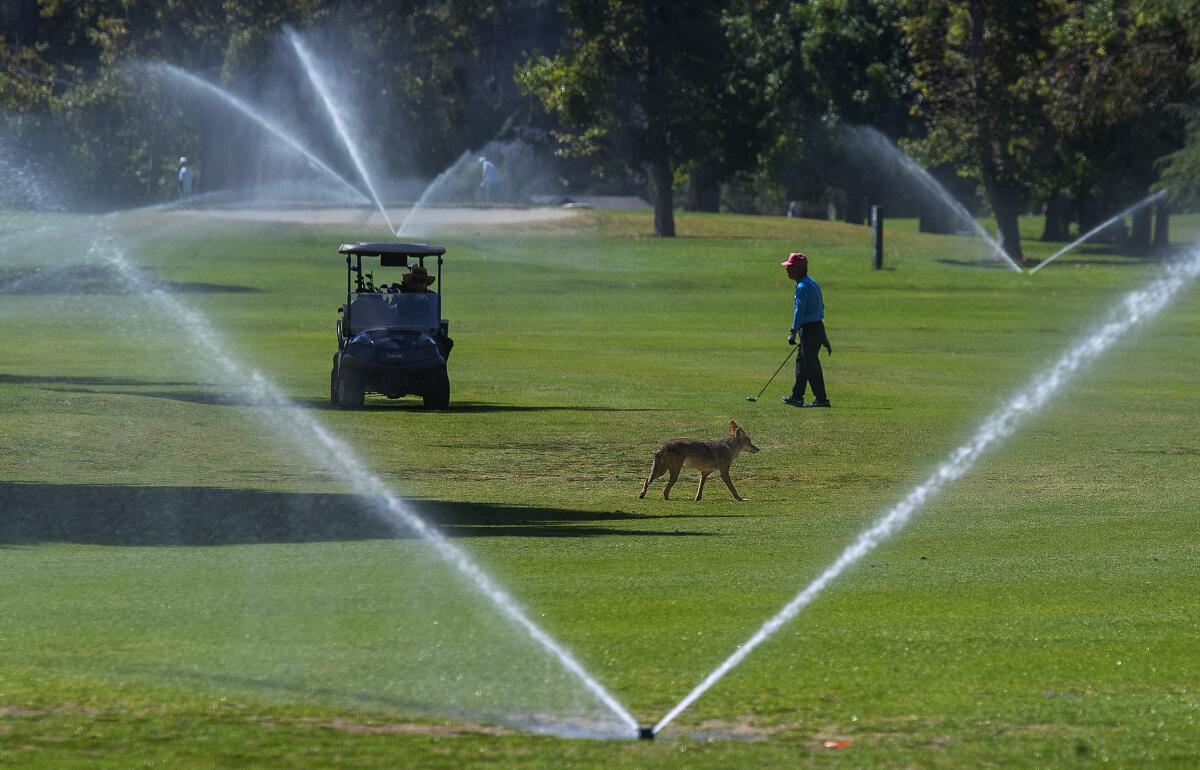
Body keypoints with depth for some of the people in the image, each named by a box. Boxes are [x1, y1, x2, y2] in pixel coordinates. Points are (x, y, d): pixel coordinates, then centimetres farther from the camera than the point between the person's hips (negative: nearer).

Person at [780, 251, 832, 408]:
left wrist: (793, 332, -24)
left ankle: (821, 399, -3)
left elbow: (799, 310, -22)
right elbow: (821, 307, 20)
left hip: (809, 329, -10)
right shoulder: (812, 283, 14)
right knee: (802, 362, 15)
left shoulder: (803, 287, -17)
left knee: (811, 364, -5)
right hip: (818, 326, 10)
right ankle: (797, 396, 20)